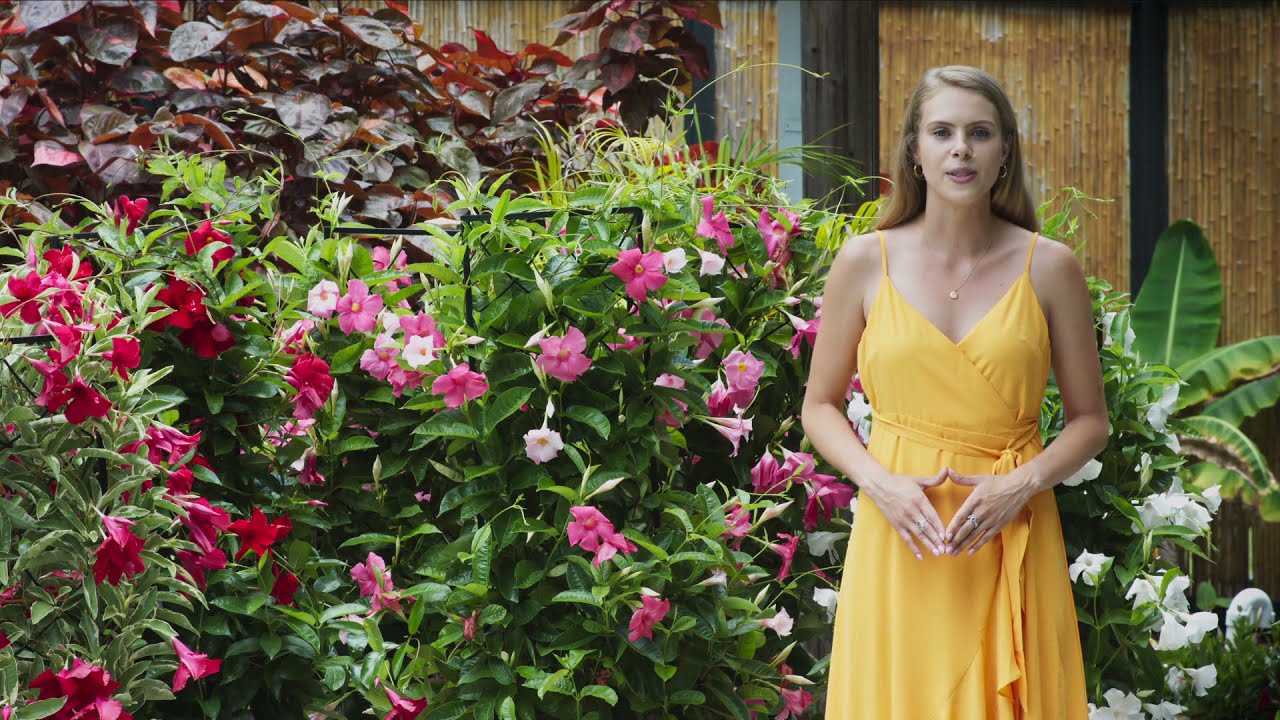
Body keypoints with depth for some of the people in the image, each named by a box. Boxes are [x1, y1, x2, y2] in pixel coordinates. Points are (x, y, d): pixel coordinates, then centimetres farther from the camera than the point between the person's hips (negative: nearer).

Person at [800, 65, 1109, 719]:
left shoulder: (1049, 267, 1)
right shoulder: (865, 262, 1)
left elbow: (1089, 419, 7)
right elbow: (820, 407, 8)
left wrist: (1023, 483, -11)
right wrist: (880, 482, -10)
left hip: (1012, 538, 0)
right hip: (898, 536, 0)